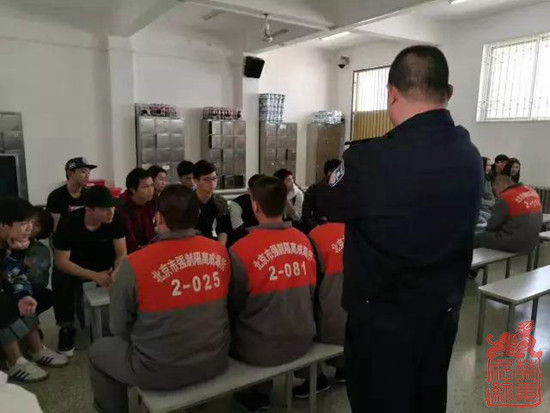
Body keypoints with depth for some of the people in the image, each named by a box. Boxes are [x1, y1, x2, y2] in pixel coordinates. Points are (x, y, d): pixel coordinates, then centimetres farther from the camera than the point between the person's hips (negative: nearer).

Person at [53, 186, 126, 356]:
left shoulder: (115, 219, -21)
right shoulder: (69, 223, -26)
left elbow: (121, 253, -16)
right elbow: (61, 261, -24)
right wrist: (94, 275, -36)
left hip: (104, 263, 2)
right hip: (73, 266, -2)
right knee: (60, 279, -33)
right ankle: (67, 328, -11)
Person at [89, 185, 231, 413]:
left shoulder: (134, 264, -21)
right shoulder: (220, 252, -9)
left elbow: (119, 328, -8)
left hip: (161, 372, -4)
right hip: (215, 361, 5)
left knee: (98, 350, 22)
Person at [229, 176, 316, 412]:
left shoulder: (242, 250, -20)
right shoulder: (304, 241, -6)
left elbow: (233, 306, -8)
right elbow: (311, 292, 7)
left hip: (262, 349, -5)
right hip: (303, 341, 5)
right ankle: (262, 391, 38)